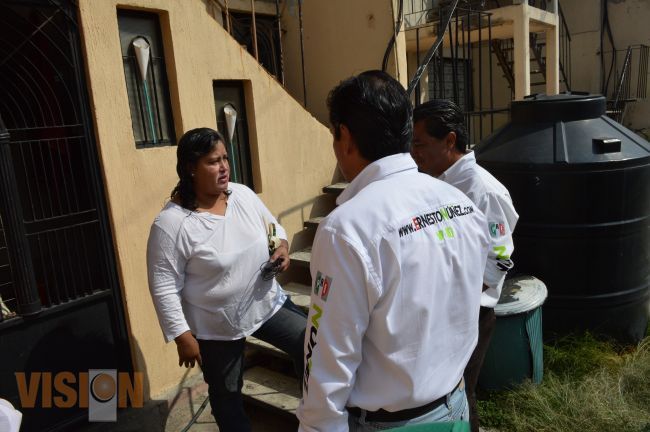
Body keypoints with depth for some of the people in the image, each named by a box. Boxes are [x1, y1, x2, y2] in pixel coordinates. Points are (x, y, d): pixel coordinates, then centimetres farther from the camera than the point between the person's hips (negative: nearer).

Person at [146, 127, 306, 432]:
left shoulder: (242, 194, -5)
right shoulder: (171, 223, -22)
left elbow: (272, 225, 10)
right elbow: (164, 288, -17)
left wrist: (282, 246, -11)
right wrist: (183, 337, -15)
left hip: (267, 303, 4)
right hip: (217, 326, -4)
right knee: (226, 394, 16)